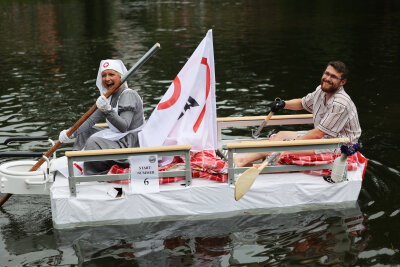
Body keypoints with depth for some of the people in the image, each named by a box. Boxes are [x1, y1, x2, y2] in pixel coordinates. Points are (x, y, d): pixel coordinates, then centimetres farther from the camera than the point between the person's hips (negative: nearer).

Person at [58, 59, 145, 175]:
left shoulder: (129, 95, -18)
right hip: (118, 138, 10)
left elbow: (124, 127, -30)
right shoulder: (110, 97, 10)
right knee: (85, 132, 17)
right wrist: (71, 133, -1)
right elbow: (91, 120, 8)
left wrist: (108, 110, -41)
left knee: (94, 142, -25)